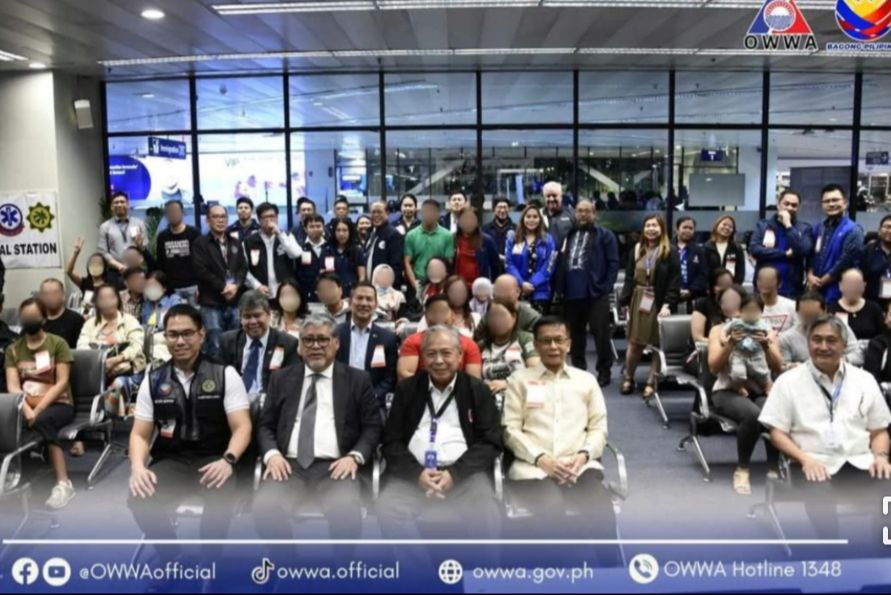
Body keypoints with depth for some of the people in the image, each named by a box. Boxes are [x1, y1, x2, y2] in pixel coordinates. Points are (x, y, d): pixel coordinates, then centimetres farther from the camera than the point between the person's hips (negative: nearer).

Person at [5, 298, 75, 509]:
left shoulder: (57, 343, 1)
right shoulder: (13, 349, 11)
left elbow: (62, 383, -7)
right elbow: (13, 386, -1)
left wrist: (39, 409, -18)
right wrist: (26, 409, -20)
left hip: (58, 404, -3)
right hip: (26, 406, 3)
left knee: (42, 421, -36)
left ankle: (63, 483, -34)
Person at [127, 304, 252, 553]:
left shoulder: (225, 375, 1)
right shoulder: (153, 381, 9)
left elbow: (242, 427, -4)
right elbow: (140, 434, 10)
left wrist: (227, 460, -24)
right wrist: (137, 467, -12)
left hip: (213, 460, -2)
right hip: (170, 461, 3)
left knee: (221, 496, -35)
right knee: (139, 499, -27)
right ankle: (173, 558, -2)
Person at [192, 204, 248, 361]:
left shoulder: (235, 243, 17)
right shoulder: (200, 244, 1)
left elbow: (243, 268, 8)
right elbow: (201, 271, -10)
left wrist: (235, 285, -10)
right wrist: (223, 287, -12)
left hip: (235, 302, 5)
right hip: (211, 303, -4)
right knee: (215, 348, -7)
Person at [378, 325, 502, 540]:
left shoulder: (478, 390, 11)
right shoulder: (407, 389, 15)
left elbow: (490, 442, 4)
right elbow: (391, 441, 10)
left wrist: (454, 473, -11)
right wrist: (417, 473, -9)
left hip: (464, 474, -1)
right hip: (412, 475, 1)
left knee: (487, 518, -31)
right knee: (388, 512, -29)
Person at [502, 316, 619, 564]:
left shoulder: (586, 380, 20)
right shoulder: (520, 379, 14)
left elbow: (599, 427, 14)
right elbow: (511, 429, 5)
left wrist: (583, 455, -7)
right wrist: (541, 458, -10)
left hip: (579, 465, 2)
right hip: (533, 467, -1)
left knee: (602, 509, -31)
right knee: (552, 513, -34)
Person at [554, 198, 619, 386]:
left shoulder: (605, 235, 2)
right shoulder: (568, 235, 15)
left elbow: (613, 263, -4)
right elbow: (560, 263, 12)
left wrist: (606, 288, -12)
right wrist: (560, 287, 2)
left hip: (595, 293, -5)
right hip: (572, 293, 5)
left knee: (601, 334, 0)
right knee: (575, 335, 13)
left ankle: (604, 372, 10)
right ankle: (578, 370, 25)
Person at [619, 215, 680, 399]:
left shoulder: (670, 252, -4)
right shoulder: (637, 250, 10)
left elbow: (674, 282, -9)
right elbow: (629, 278, 10)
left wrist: (667, 305, -18)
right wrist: (625, 302, 3)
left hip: (658, 304, -3)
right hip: (638, 301, 3)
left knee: (658, 344, 2)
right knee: (634, 343, 6)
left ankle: (650, 383, 9)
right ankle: (628, 378, 19)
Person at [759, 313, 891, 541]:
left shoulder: (864, 380, 17)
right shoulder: (788, 382, 7)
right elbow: (777, 433, 4)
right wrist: (805, 459, -13)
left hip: (860, 463, 3)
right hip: (815, 465, -3)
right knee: (821, 496, -37)